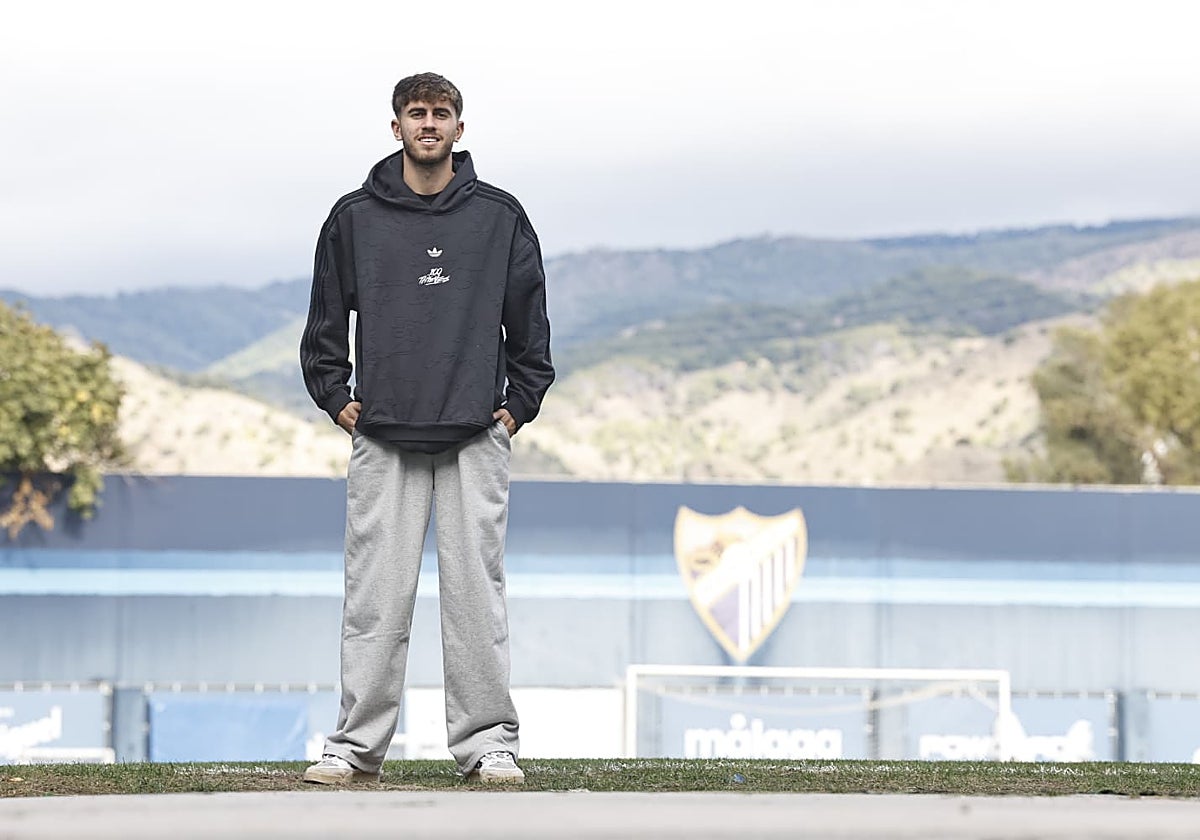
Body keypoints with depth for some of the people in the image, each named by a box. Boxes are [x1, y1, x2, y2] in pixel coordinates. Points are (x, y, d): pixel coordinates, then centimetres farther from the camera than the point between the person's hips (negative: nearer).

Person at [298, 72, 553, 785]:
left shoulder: (500, 216, 7)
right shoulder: (355, 217, 7)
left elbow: (531, 322, 12)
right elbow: (327, 321, 14)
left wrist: (521, 403, 6)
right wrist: (336, 397, 6)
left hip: (477, 436, 0)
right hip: (382, 437, 0)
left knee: (477, 592, -1)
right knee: (376, 596, 0)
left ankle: (489, 744, 6)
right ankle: (357, 746, 6)